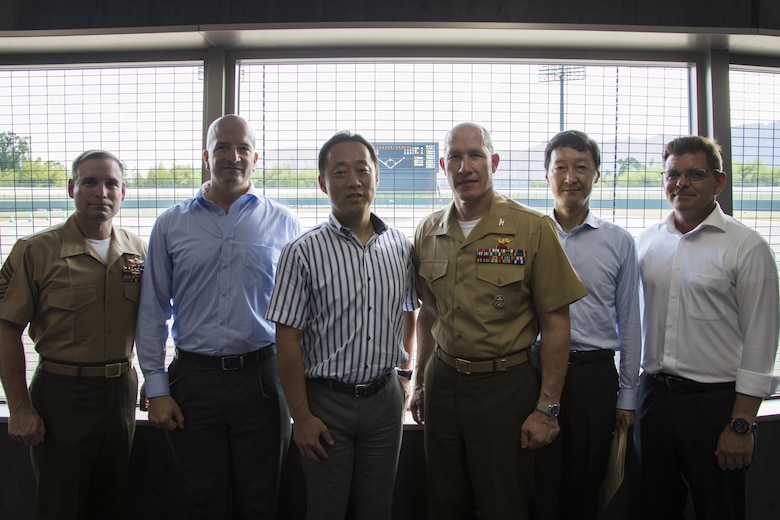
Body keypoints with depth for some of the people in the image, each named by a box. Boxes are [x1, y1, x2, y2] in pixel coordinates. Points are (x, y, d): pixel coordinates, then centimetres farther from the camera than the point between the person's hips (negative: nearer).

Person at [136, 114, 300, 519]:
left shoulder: (282, 223, 2)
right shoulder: (171, 225, 4)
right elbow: (153, 312, 6)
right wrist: (156, 388, 1)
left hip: (261, 378, -1)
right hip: (193, 379, 1)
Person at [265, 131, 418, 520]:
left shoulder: (400, 247, 3)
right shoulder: (303, 252, -9)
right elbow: (288, 338, -10)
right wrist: (301, 417, -10)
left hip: (385, 397, 4)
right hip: (326, 402, -3)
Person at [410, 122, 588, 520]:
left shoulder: (532, 228, -9)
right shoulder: (428, 232, 5)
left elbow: (555, 322, -9)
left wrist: (547, 408, -11)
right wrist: (421, 383, 16)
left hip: (505, 385, -4)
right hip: (443, 381, 4)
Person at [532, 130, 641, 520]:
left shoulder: (618, 242, 4)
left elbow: (629, 324, 7)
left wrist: (627, 397, 6)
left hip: (595, 374, 1)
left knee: (585, 486, 11)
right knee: (538, 487, 6)